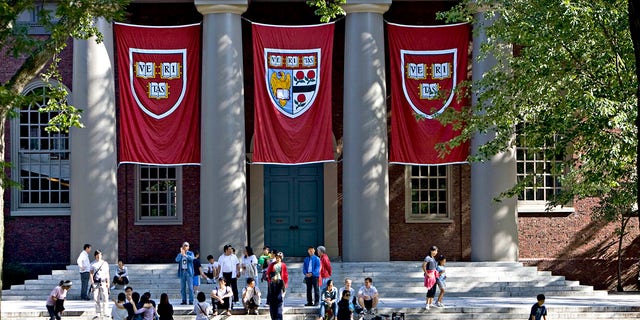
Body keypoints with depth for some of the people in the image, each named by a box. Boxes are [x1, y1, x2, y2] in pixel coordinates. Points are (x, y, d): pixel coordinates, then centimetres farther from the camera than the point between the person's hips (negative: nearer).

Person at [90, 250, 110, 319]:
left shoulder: (105, 263, 9)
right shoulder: (93, 264, 7)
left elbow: (107, 273, 11)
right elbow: (91, 273, 5)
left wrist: (108, 282, 4)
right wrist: (92, 282, -6)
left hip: (103, 282, 0)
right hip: (96, 282, 0)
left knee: (105, 298, -9)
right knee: (96, 298, 0)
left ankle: (104, 312, -3)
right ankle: (98, 313, 8)